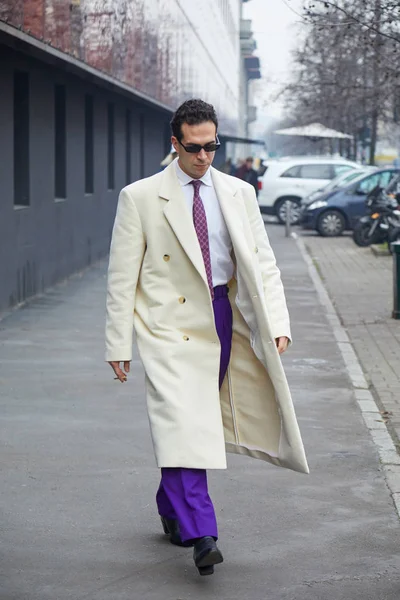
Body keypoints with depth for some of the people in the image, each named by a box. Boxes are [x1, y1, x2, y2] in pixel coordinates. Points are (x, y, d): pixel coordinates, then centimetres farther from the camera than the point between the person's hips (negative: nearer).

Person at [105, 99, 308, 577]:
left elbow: (262, 263, 7)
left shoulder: (239, 193, 8)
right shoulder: (140, 197, -2)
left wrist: (277, 322, -5)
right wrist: (118, 343, -5)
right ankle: (200, 537, -17)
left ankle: (171, 507, 31)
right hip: (170, 323, -4)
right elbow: (122, 276, -1)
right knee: (180, 422, -14)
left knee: (197, 421, 10)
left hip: (223, 318, 4)